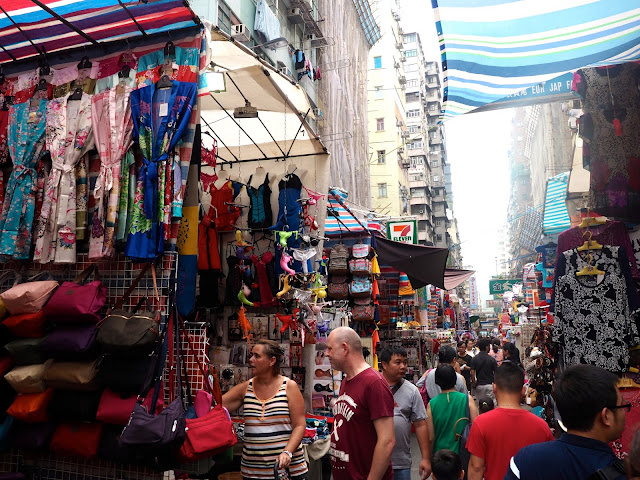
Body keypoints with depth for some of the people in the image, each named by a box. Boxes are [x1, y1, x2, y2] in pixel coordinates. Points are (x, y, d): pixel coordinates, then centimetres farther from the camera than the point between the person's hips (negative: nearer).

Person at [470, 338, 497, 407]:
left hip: (479, 385, 2)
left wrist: (473, 383, 7)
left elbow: (472, 373, -6)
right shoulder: (492, 359, -8)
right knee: (492, 403, 2)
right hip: (490, 385, -2)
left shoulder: (474, 359, -2)